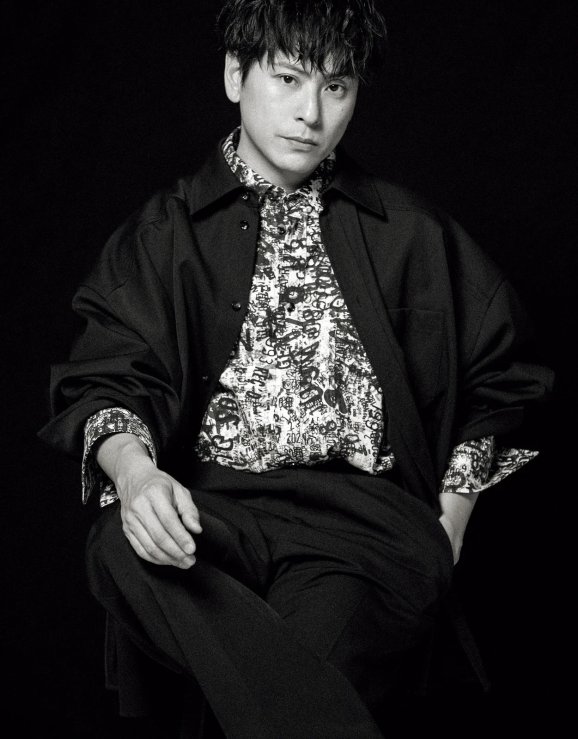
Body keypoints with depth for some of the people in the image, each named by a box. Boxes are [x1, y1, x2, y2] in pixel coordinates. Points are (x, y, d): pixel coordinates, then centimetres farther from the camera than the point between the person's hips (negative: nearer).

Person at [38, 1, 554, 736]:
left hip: (366, 513, -1)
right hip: (210, 504, 2)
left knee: (330, 626, -37)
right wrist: (134, 470, -20)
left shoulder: (407, 232, 18)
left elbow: (499, 378, 23)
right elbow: (106, 380, 4)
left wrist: (448, 524, 10)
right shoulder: (165, 231, 15)